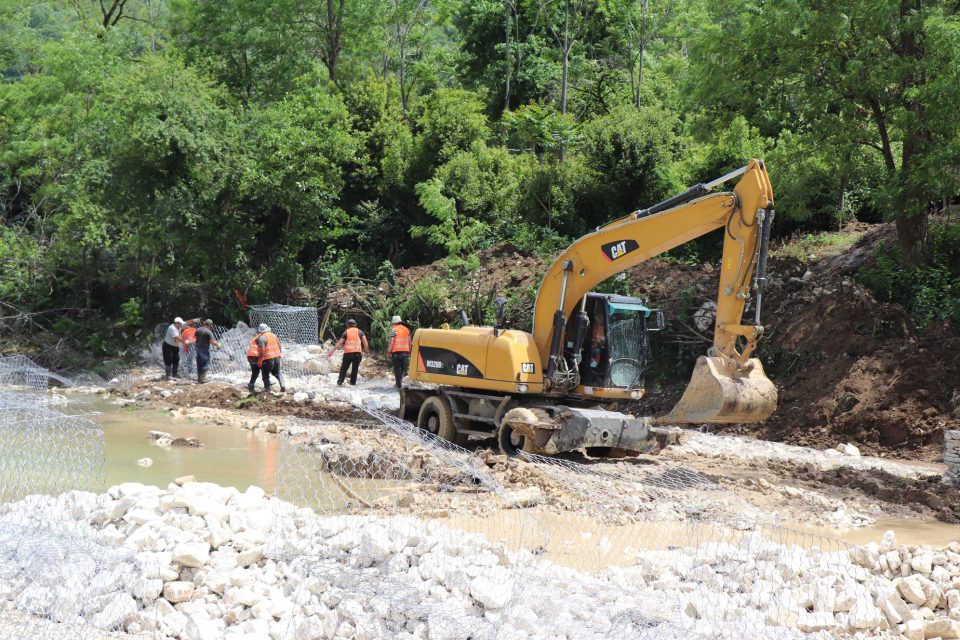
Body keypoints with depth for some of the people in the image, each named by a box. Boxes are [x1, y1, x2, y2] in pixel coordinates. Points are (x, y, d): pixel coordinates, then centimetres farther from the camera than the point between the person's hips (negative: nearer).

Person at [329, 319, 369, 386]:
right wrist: (367, 350, 11)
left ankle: (339, 382, 1)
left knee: (343, 368, 7)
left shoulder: (346, 332, 6)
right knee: (355, 368, 12)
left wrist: (332, 351, 8)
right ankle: (353, 382, 11)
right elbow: (365, 342, 2)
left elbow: (339, 343, 4)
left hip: (347, 353, -1)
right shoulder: (360, 332, 9)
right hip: (357, 353, 1)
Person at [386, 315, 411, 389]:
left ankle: (399, 385, -1)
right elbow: (409, 342, 12)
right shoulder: (406, 329, 11)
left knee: (397, 369, 1)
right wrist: (409, 351, 20)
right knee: (403, 369, 14)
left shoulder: (394, 329, -6)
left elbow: (391, 342, -11)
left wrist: (388, 352, -4)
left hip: (396, 352, -4)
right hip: (405, 351, 4)